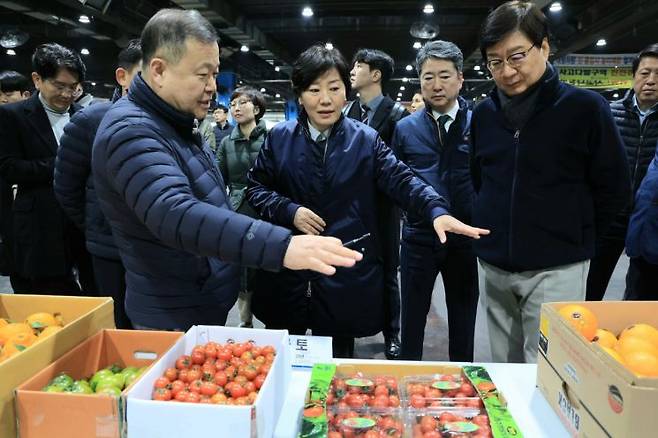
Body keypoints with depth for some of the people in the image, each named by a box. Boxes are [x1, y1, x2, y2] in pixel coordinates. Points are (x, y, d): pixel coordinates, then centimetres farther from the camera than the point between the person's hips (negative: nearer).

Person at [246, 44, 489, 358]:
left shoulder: (365, 139, 0)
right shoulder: (279, 138, 2)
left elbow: (401, 179, -9)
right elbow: (256, 187, 6)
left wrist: (436, 210, -27)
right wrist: (289, 211, -12)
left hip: (345, 275, -1)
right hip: (287, 272, 1)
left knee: (337, 361, 14)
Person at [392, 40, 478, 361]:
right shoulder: (405, 128, 2)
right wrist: (414, 210, -3)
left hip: (466, 238, 0)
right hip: (418, 237, 1)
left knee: (463, 324, 15)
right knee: (412, 322, 12)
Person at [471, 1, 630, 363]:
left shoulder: (585, 107, -8)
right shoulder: (484, 114, 5)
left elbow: (613, 188, -2)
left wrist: (572, 237, 4)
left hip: (556, 268, -4)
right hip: (494, 266, 5)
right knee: (505, 372, 15)